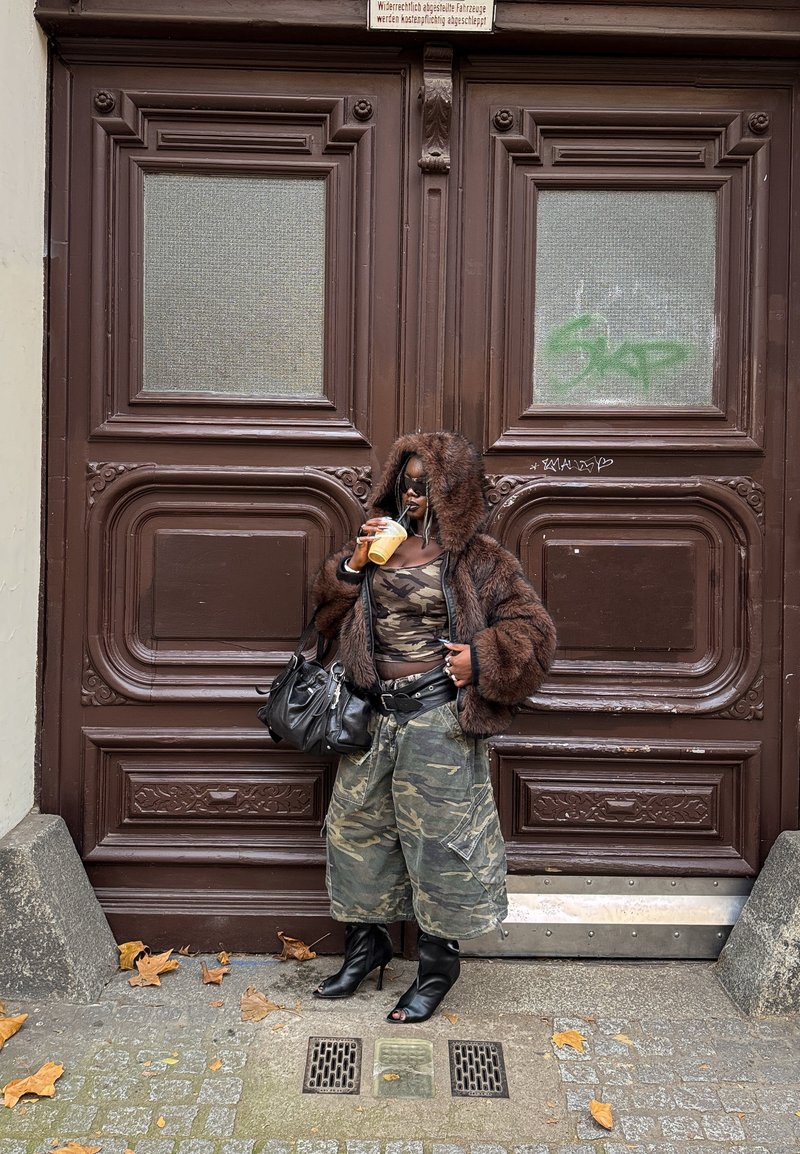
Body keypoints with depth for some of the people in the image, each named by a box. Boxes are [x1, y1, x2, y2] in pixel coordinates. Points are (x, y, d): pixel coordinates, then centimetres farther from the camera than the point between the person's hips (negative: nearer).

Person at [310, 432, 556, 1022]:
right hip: (374, 713, 6)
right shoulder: (382, 541, 11)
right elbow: (330, 617, 11)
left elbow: (534, 629, -3)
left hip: (438, 719, -5)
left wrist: (482, 659, -17)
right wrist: (354, 563, -3)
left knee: (436, 835, 3)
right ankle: (368, 945, 34)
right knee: (355, 824, 13)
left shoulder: (479, 559, -3)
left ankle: (439, 965, 25)